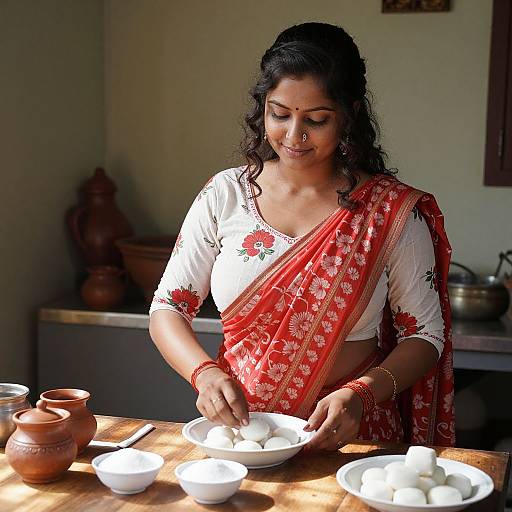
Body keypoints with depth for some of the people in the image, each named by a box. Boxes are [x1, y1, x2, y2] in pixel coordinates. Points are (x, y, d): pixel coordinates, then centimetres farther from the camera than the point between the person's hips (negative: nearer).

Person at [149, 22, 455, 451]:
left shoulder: (393, 211, -4)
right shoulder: (225, 195, 1)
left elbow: (425, 336, 1)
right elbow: (167, 307, 5)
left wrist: (360, 393, -16)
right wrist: (205, 373, -15)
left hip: (351, 438, -1)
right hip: (237, 427, 2)